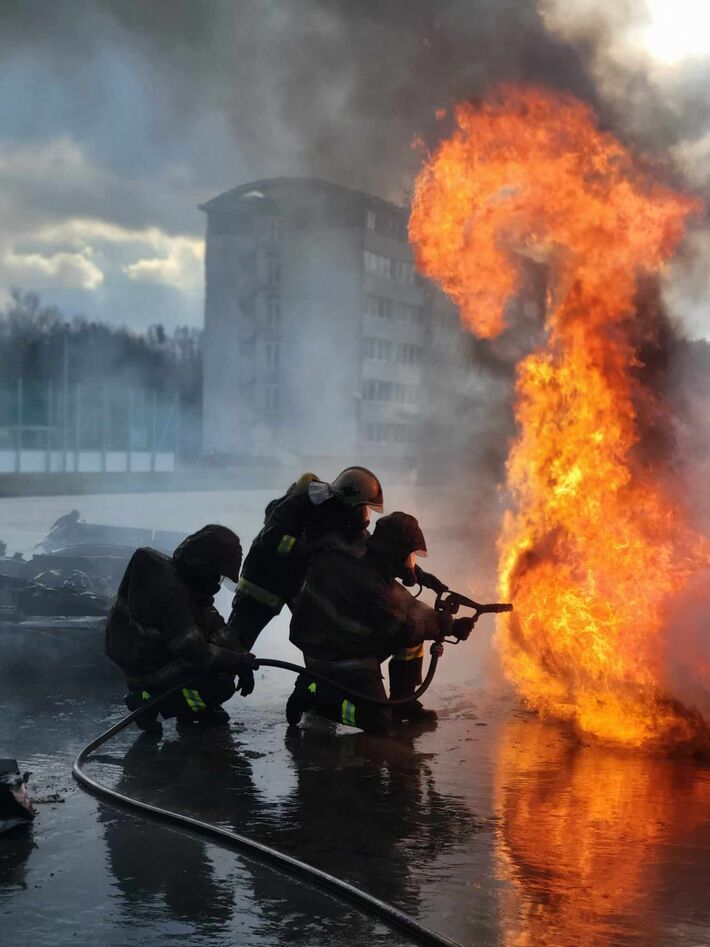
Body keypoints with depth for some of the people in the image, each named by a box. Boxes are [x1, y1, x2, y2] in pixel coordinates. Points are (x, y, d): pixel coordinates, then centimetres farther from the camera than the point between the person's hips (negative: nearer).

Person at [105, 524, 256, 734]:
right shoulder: (171, 591, -29)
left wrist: (241, 661, -6)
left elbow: (217, 627, 5)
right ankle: (148, 701, -9)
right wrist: (239, 662, -22)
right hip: (148, 673, -10)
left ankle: (196, 710, 11)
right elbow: (193, 650, -31)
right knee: (221, 685, -21)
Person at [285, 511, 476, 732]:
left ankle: (402, 702, 10)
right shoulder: (368, 583, -30)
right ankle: (312, 691, -2)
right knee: (377, 720, -18)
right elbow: (402, 629, -22)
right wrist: (449, 626, -16)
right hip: (333, 655, -10)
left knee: (416, 621, 2)